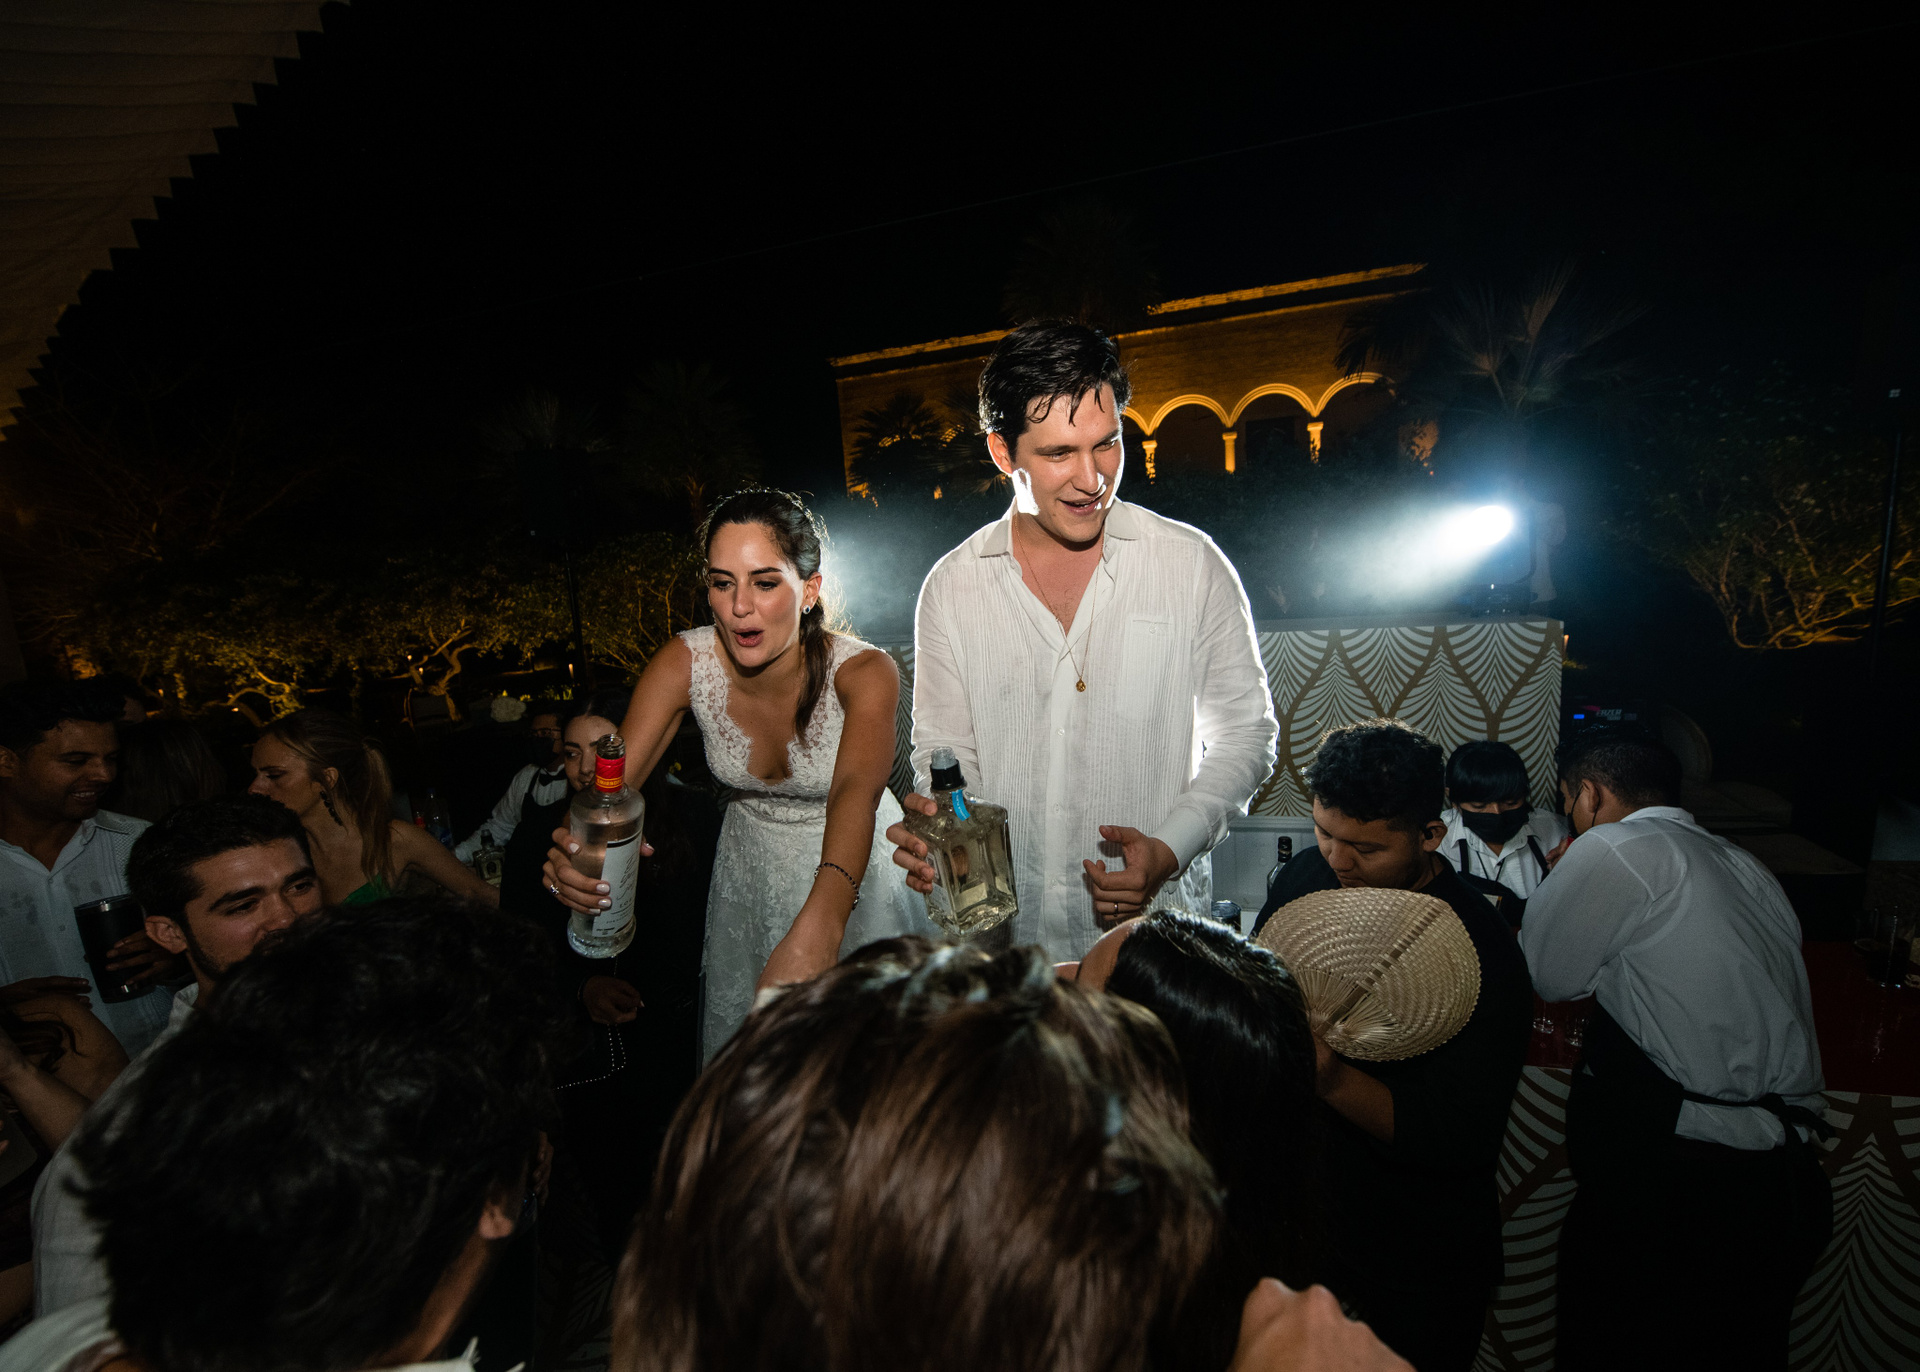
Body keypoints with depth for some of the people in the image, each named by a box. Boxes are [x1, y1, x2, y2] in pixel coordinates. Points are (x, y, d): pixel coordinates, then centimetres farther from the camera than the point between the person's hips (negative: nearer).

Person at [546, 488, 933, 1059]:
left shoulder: (864, 671, -30)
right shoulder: (685, 663, -21)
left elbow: (857, 790, -47)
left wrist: (822, 922, -65)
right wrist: (575, 849, -49)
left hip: (851, 868, -2)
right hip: (749, 873, 2)